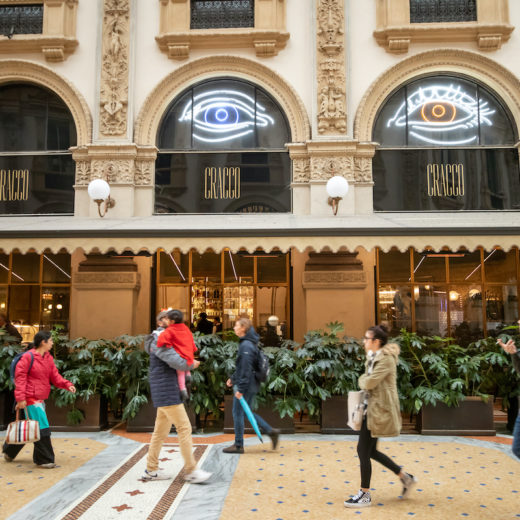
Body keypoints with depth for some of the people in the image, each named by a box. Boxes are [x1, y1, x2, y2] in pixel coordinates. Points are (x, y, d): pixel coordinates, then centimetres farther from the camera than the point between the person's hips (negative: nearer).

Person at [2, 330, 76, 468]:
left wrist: (67, 385, -6)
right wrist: (20, 398, -18)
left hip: (40, 399, 9)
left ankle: (9, 451, 36)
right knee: (42, 429, -7)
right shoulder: (28, 357, -11)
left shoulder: (49, 358, 12)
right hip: (31, 398, -9)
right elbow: (20, 377, -13)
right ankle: (44, 460, 4)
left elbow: (55, 376, 11)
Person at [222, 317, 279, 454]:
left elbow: (246, 369, -23)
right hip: (251, 385, 10)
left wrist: (240, 389, -21)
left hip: (245, 386, -10)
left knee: (238, 413, 2)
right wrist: (233, 378, 22)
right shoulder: (248, 343, 12)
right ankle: (271, 431, 17)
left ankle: (238, 445, 13)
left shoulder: (246, 346, -19)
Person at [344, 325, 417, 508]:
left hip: (378, 410, -10)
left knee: (364, 451, -3)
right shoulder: (374, 357, 14)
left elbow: (369, 382, -25)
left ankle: (365, 495, 10)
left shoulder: (386, 359, -17)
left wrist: (362, 379, -5)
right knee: (369, 451, 14)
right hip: (371, 408, 10)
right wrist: (365, 381, -3)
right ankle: (406, 478, 27)